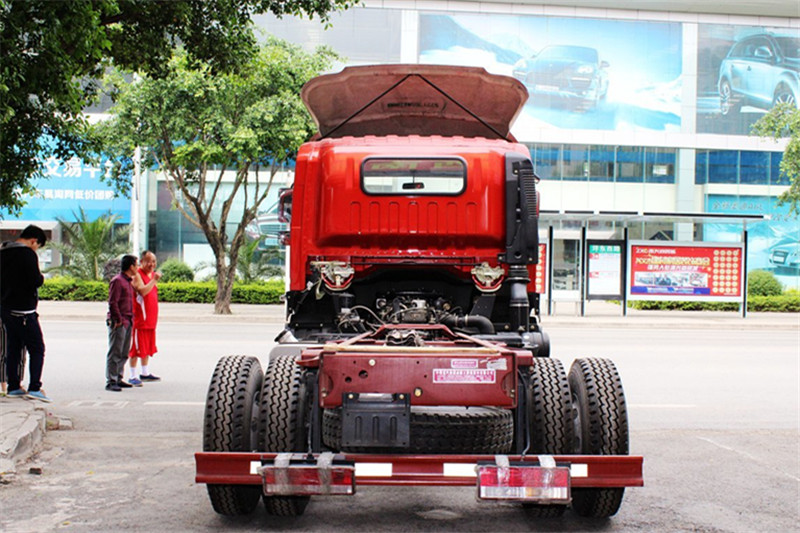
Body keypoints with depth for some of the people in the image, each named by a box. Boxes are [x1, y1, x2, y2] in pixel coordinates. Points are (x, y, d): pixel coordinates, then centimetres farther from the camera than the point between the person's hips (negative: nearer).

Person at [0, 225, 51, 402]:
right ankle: (34, 387, -10)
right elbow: (35, 281, -20)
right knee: (37, 349, -4)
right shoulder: (28, 254, -14)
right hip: (23, 310, -8)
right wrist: (41, 277, -1)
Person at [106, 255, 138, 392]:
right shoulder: (117, 281, -11)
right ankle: (110, 382, -4)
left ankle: (118, 379, 20)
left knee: (124, 353, 12)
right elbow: (112, 302, -15)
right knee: (115, 353, -7)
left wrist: (130, 319, 15)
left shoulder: (129, 281, 18)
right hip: (118, 323, -9)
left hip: (127, 322, 9)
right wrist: (118, 320, -15)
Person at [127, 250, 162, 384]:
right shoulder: (137, 275, -11)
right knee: (136, 348, -5)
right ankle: (133, 376, -2)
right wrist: (154, 280, -27)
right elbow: (143, 291, -27)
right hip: (139, 318, -9)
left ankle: (145, 373, 26)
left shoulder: (152, 274, 16)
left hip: (150, 319, 9)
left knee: (148, 346, 15)